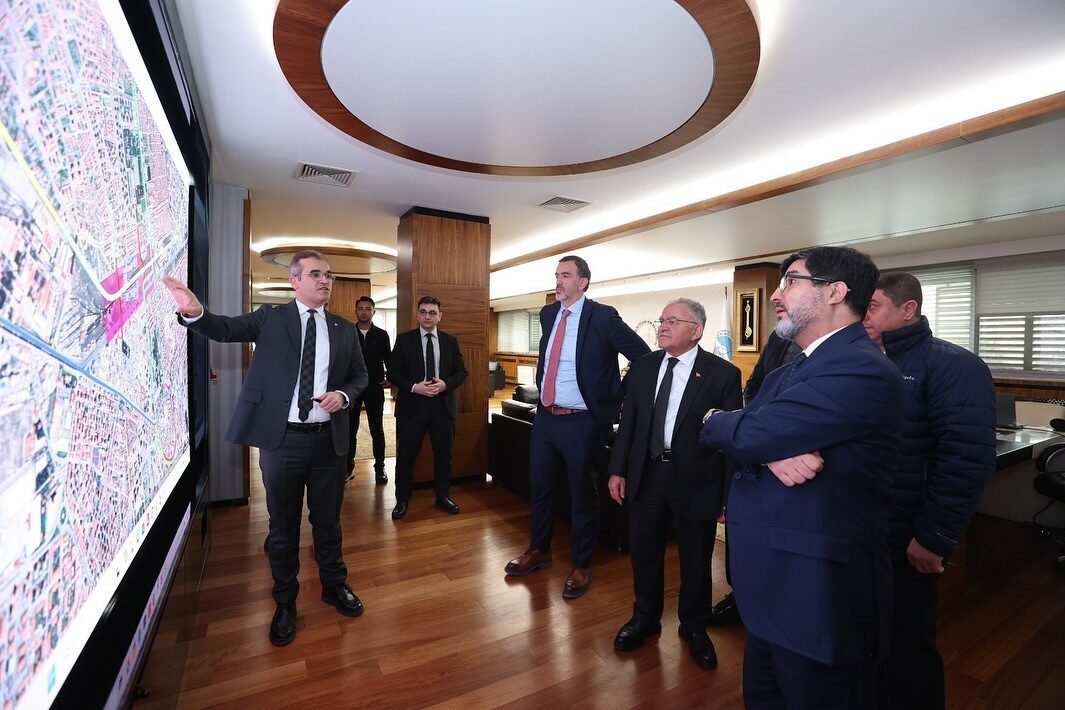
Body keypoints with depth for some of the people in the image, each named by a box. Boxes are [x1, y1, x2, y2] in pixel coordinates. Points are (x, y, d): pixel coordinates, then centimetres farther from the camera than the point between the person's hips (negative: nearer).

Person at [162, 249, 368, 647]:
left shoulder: (344, 329, 6)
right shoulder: (270, 318, 0)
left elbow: (360, 374, 11)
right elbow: (225, 329, -14)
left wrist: (344, 395, -8)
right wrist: (193, 311, -35)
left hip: (328, 439, 2)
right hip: (281, 439, -1)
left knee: (328, 521, 17)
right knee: (283, 525, 14)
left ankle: (334, 586, 39)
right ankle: (285, 602, 35)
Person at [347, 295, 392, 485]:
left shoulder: (382, 335, 5)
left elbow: (388, 359, 11)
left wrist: (390, 379, -2)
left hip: (375, 387, 0)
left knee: (377, 429, 5)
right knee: (350, 428, 8)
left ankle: (379, 467, 14)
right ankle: (349, 467, 19)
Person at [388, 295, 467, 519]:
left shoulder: (450, 340, 7)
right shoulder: (404, 339, 1)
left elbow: (461, 371, 7)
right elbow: (392, 372, -1)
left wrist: (445, 384, -12)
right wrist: (414, 387, -16)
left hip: (443, 404, 2)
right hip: (412, 405, -2)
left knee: (444, 454, 12)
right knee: (406, 455, 7)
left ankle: (443, 496, 30)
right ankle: (402, 499, 24)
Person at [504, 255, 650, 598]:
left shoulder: (602, 317, -12)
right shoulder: (547, 314, 8)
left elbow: (643, 356, -10)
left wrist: (616, 400, -8)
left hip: (582, 422, -6)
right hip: (545, 417, 7)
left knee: (582, 493, 9)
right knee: (539, 486, 18)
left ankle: (581, 565, 30)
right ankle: (538, 551, 40)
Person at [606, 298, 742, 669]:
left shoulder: (723, 373, -9)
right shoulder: (643, 366, 2)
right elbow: (628, 421, 6)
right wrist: (617, 469, 3)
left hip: (696, 481, -3)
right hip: (645, 475, 3)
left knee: (695, 559, 15)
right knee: (643, 552, 17)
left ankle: (694, 627, 42)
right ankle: (645, 618, 42)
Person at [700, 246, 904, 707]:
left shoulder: (862, 369, -21)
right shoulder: (791, 369, 10)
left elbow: (746, 434, -27)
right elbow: (733, 437, 2)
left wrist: (714, 421, -4)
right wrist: (769, 451, -21)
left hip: (818, 595, -8)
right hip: (774, 585, 8)